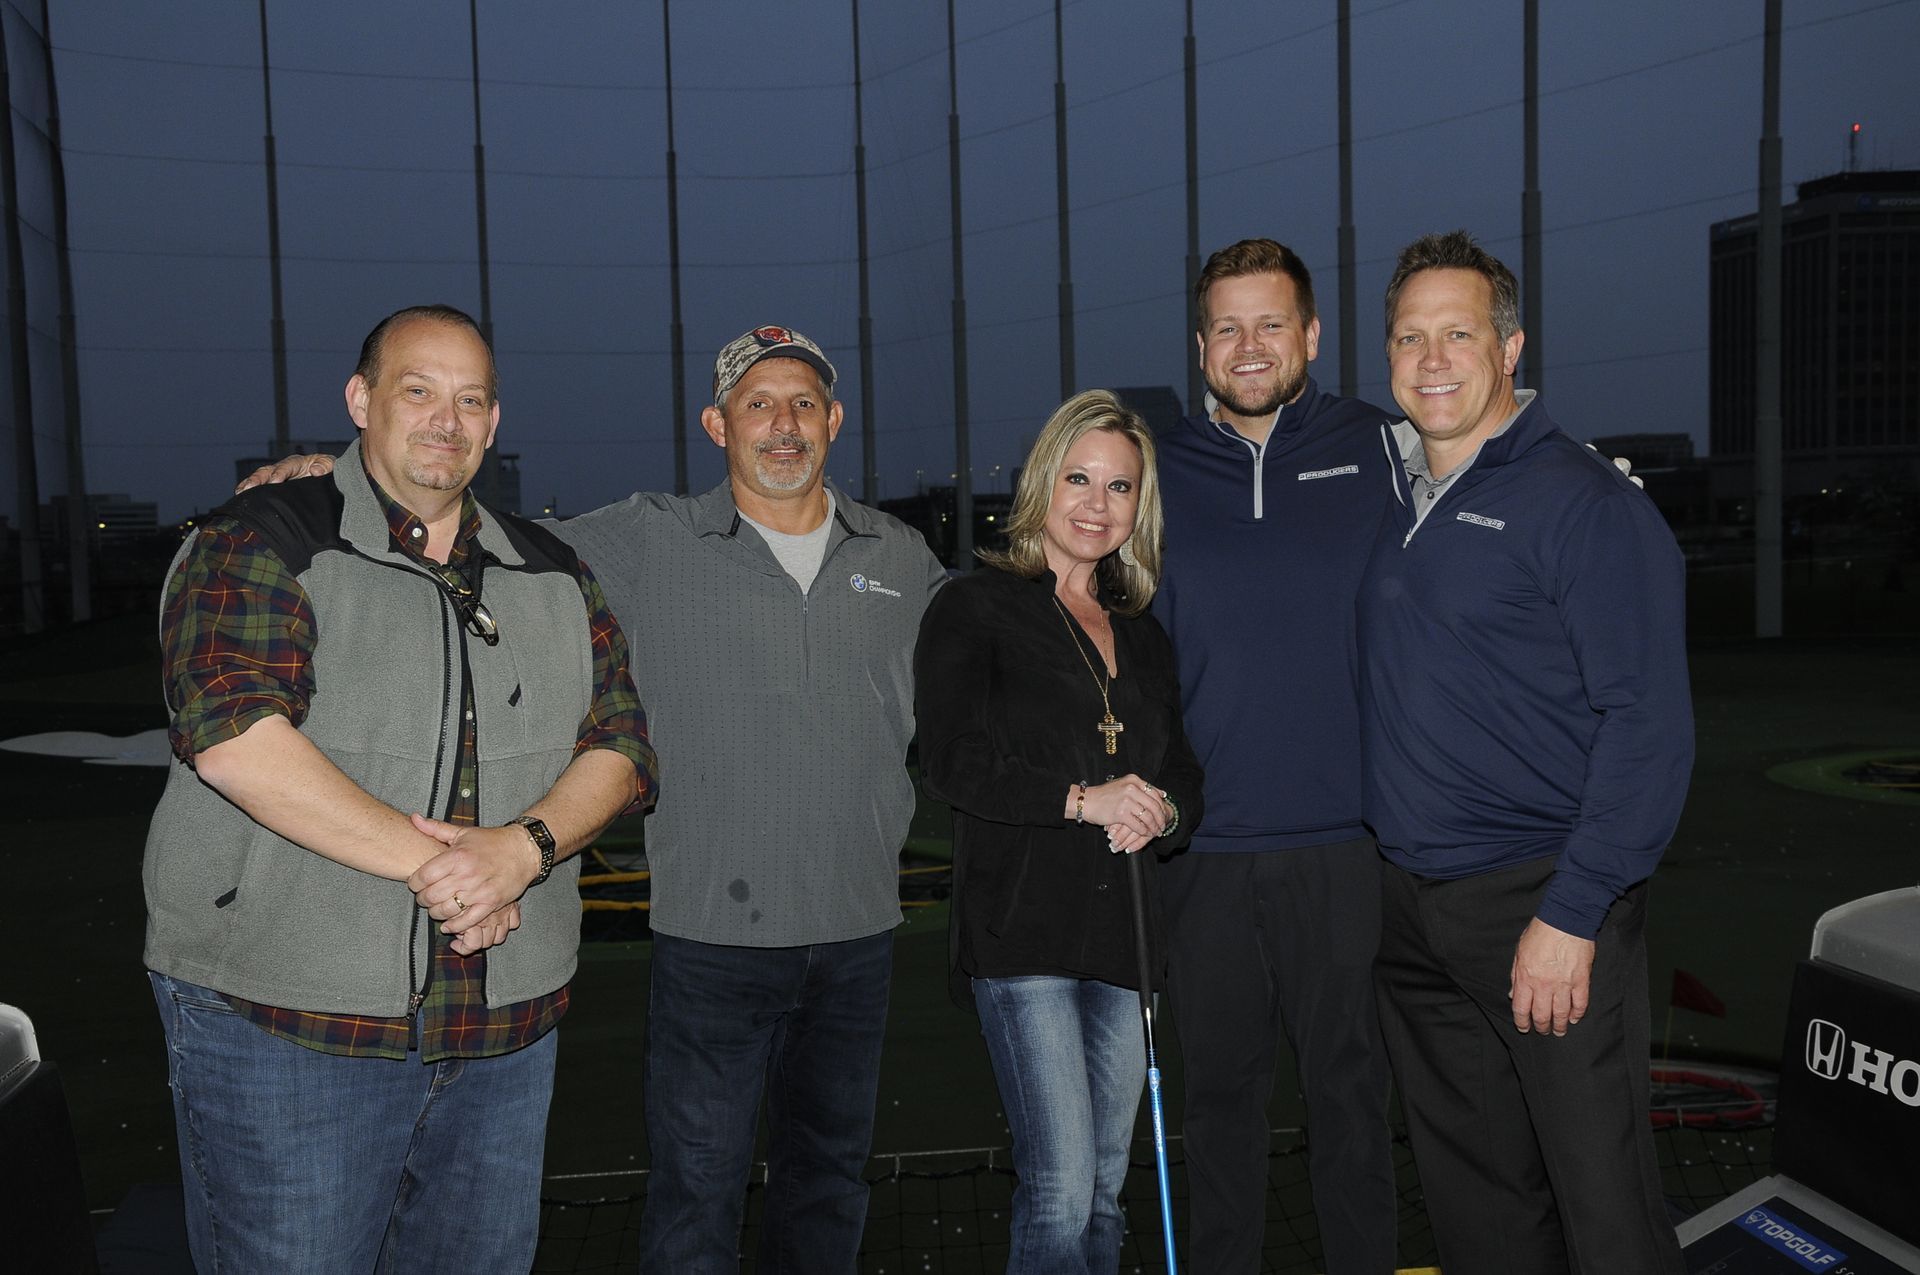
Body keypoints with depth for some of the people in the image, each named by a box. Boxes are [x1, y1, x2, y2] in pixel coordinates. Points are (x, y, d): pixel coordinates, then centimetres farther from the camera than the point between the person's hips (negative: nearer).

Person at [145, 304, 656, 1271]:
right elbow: (232, 734, -18)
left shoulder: (554, 576, 11)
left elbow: (619, 745, 5)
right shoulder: (261, 542, -3)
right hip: (281, 1029, -4)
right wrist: (430, 865, -19)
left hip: (506, 1033, 5)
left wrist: (523, 846, -15)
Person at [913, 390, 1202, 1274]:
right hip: (1021, 929, -6)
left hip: (1122, 933, 6)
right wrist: (1081, 798, -20)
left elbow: (1182, 771, 18)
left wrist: (1162, 809, -5)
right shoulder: (975, 609, 0)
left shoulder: (1140, 633, 18)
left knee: (1103, 1191, 12)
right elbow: (952, 764, -10)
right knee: (1061, 1192, -9)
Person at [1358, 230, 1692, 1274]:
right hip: (1411, 905, 6)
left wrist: (1571, 916, -19)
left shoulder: (1585, 502, -9)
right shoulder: (1385, 492, 11)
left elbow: (1647, 724, -14)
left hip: (1543, 903, -6)